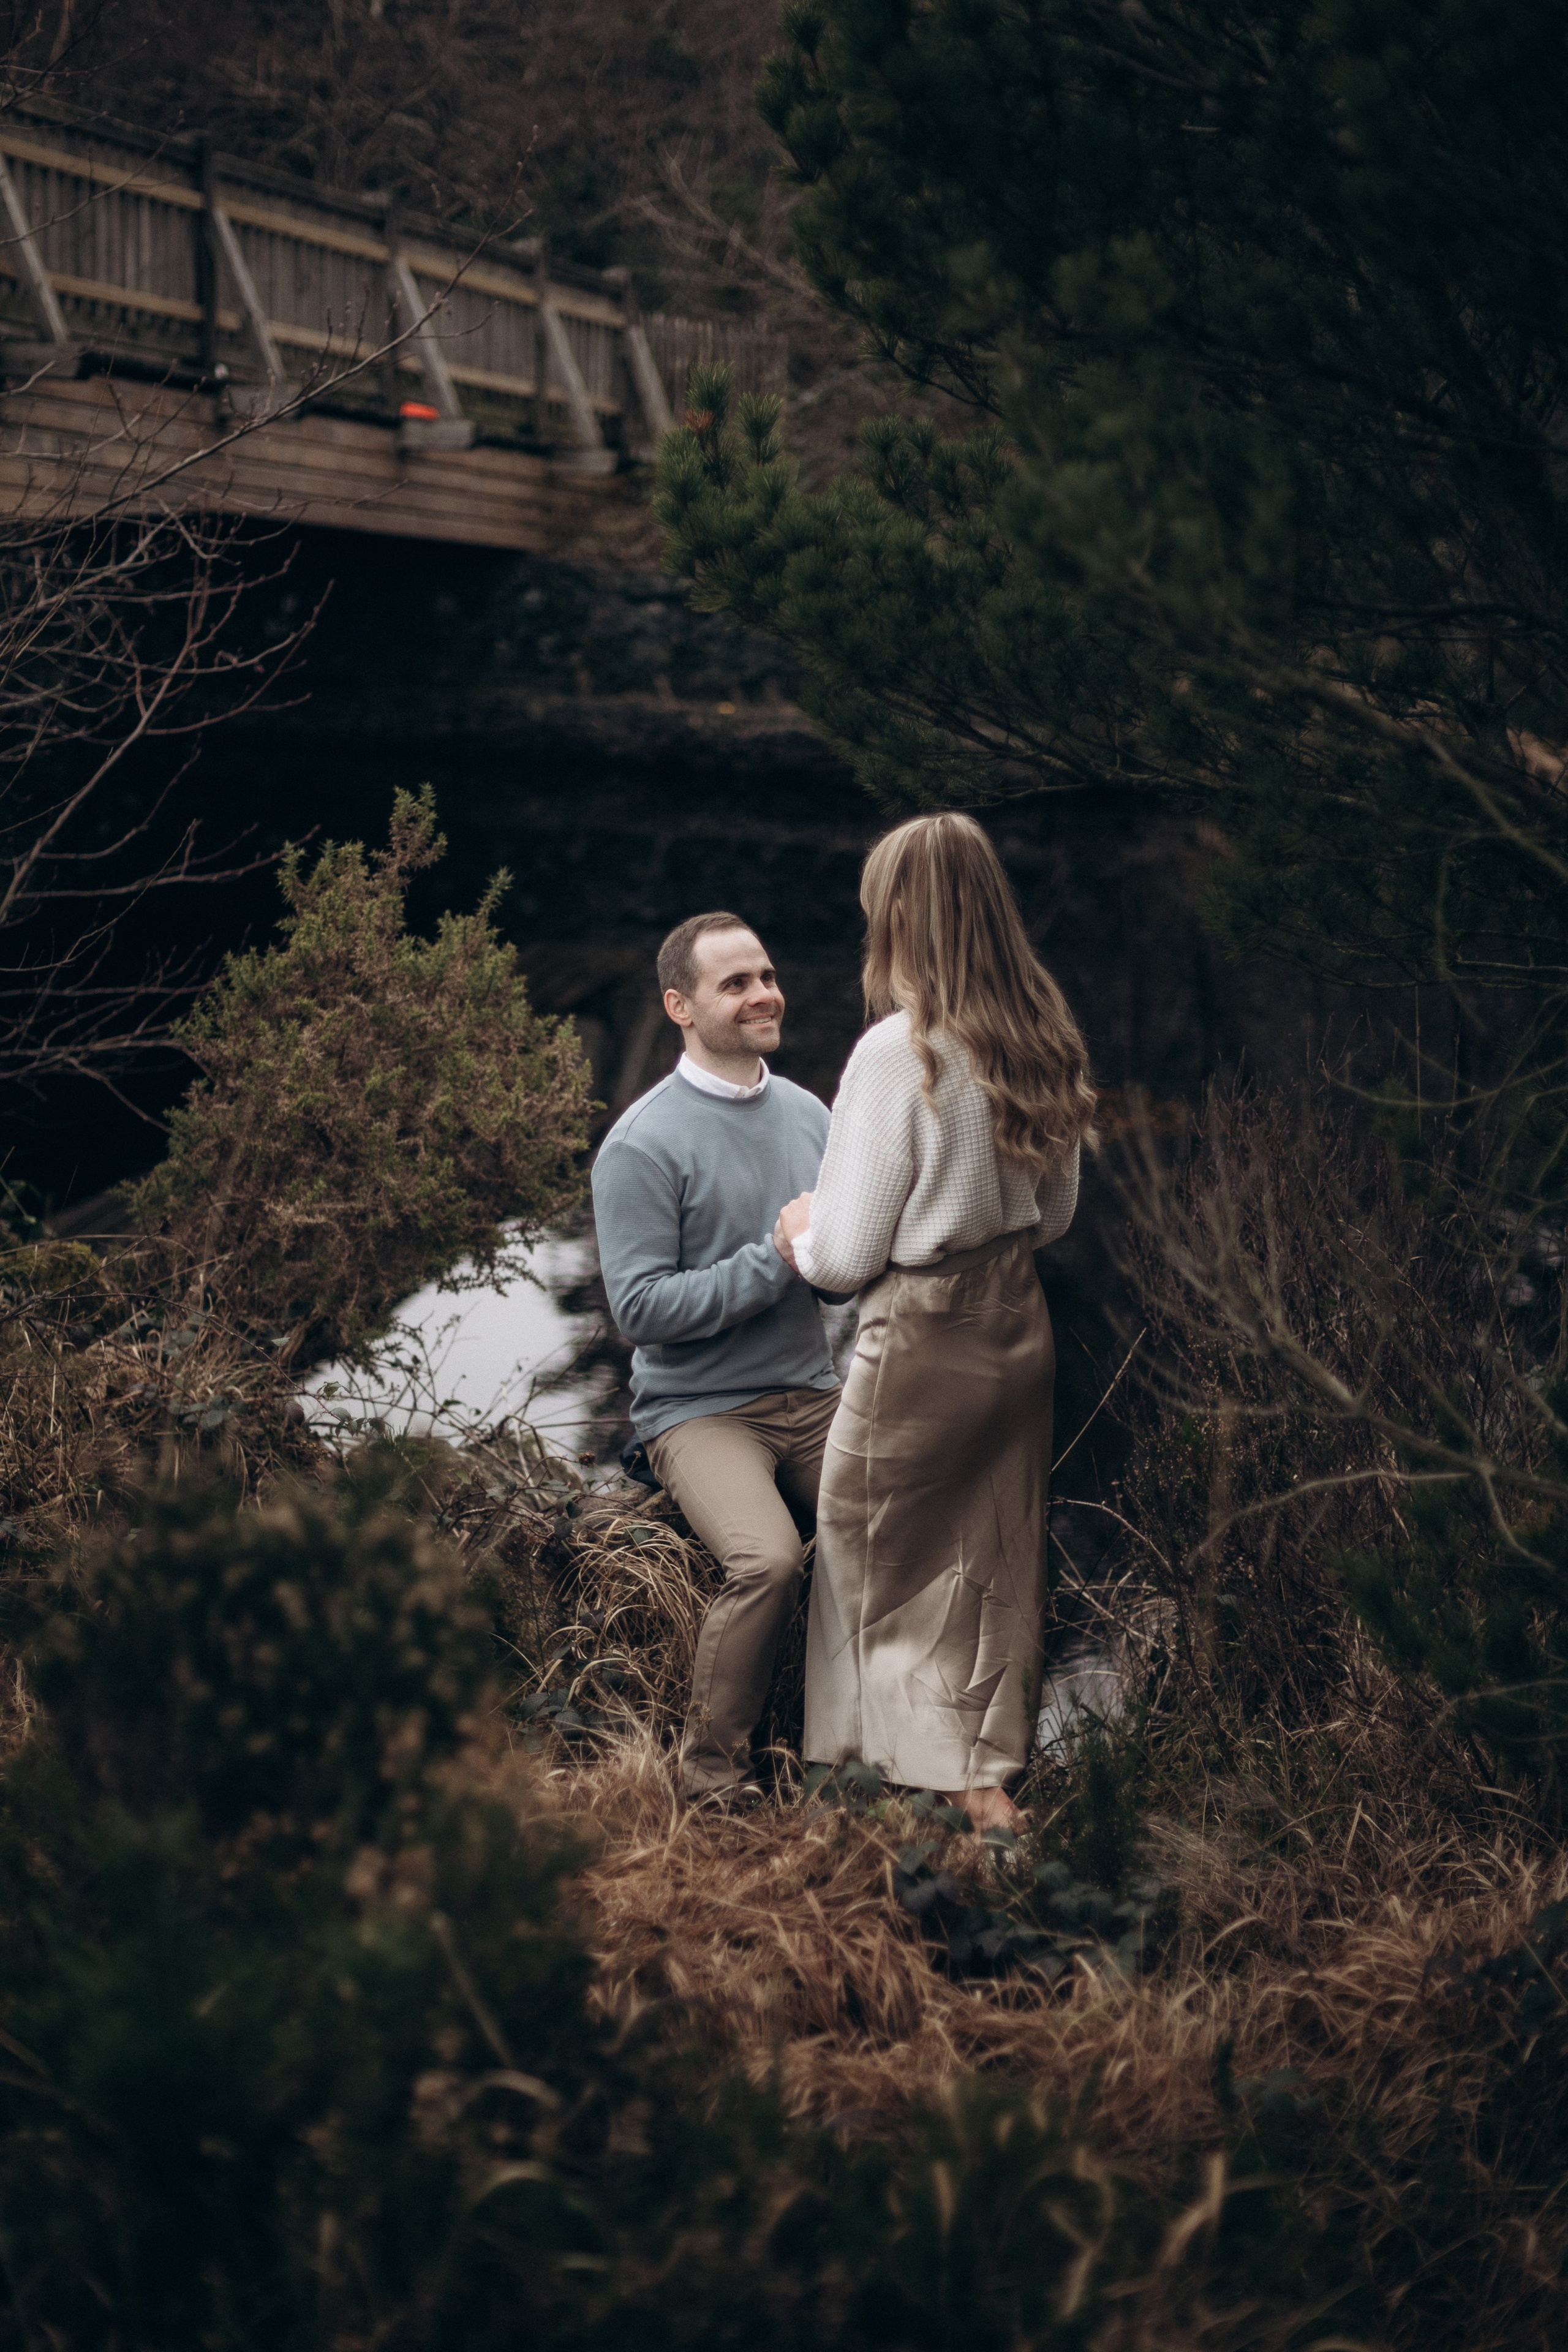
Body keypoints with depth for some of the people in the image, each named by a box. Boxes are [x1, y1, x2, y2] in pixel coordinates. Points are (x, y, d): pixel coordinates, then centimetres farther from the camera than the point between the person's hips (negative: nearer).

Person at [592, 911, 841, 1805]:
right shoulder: (644, 1145, -10)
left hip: (813, 1395, 6)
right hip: (701, 1407, -6)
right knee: (769, 1559, -30)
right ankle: (713, 1766, -9)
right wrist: (779, 1260, -18)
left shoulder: (807, 1113, 10)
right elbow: (642, 1307, -15)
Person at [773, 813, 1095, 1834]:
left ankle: (968, 1795, 4)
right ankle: (996, 1775, 27)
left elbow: (847, 1255, -16)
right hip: (1023, 1326, 7)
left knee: (882, 1580, 9)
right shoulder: (1043, 1039, 1)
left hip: (925, 1346, -7)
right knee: (996, 1568, 18)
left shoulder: (899, 1052, -20)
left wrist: (801, 1235, 4)